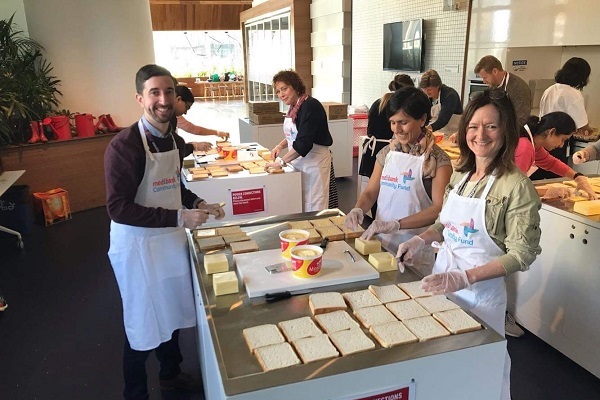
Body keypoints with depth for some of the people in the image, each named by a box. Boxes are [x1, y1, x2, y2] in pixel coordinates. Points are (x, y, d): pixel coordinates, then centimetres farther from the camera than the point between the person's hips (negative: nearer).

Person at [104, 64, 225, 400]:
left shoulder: (176, 141, 1)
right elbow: (118, 208, -25)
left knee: (172, 312, 22)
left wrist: (198, 204, -1)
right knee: (143, 322, 10)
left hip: (172, 238, 7)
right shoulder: (124, 145, -22)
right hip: (138, 244, -7)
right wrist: (178, 217, -27)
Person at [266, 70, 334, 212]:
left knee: (313, 207, -3)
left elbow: (304, 142, -26)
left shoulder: (310, 106, -19)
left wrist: (282, 162, -24)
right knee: (299, 205, 12)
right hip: (299, 161, 9)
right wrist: (281, 145, 5)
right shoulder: (294, 107, 9)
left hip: (314, 161, -9)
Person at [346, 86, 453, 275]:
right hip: (381, 243, 5)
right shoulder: (387, 153, 6)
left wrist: (396, 224, -28)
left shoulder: (437, 160, -10)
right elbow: (370, 192, 9)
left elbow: (439, 208, -19)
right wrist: (358, 210, -13)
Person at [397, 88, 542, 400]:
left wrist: (465, 278, -25)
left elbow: (521, 255, -17)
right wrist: (422, 240, -5)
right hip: (442, 278, 6)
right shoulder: (460, 173, 2)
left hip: (481, 291, -6)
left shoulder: (516, 186, -17)